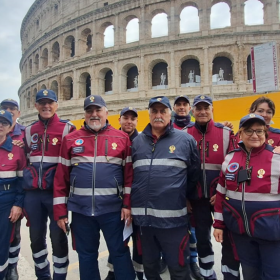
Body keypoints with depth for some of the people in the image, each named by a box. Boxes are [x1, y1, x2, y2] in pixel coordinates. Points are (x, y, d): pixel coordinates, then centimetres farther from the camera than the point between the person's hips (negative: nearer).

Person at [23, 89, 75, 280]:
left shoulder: (67, 129, -3)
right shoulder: (29, 131, 11)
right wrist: (25, 185, 14)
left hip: (56, 192, -4)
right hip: (33, 194, 5)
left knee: (58, 238, 5)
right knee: (36, 237, 15)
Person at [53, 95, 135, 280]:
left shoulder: (122, 138, 0)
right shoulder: (70, 139, 4)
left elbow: (129, 173, 0)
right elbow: (61, 176, 3)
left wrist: (127, 204, -5)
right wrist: (60, 210, 2)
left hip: (113, 208, -1)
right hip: (81, 209, 2)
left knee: (120, 252, 11)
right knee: (86, 254, 17)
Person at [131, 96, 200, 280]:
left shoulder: (186, 140, -3)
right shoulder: (137, 141, 7)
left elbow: (194, 174, 4)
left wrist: (181, 196, 8)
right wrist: (137, 200, 11)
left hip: (173, 217, -3)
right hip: (143, 217, 4)